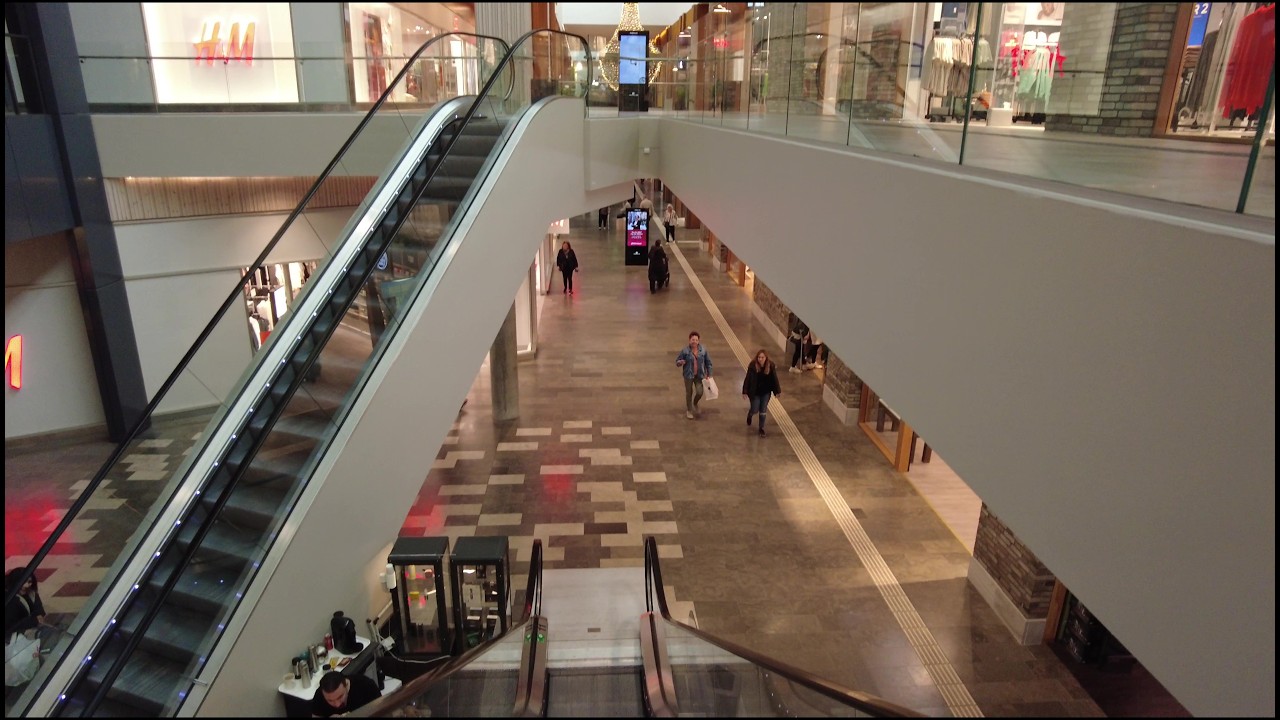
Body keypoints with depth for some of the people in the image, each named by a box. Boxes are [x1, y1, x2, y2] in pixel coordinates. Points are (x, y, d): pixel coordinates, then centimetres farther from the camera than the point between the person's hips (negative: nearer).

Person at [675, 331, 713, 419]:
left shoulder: (703, 350, -7)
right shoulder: (685, 351, -13)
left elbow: (708, 362, 4)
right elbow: (677, 361, -5)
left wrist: (709, 374, 3)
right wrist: (680, 362, -29)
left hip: (699, 375, 1)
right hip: (688, 375, -1)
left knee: (699, 392, -5)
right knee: (689, 393, 10)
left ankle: (695, 404, 30)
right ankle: (689, 410, 33)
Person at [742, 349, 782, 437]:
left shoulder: (771, 366, -14)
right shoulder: (753, 366, -20)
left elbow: (774, 379, -4)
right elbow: (748, 379, -14)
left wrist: (778, 390, 2)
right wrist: (745, 392, -13)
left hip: (766, 392, 2)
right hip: (755, 392, -2)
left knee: (763, 411, 9)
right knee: (755, 410, 8)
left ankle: (761, 428, 27)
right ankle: (749, 414, 46)